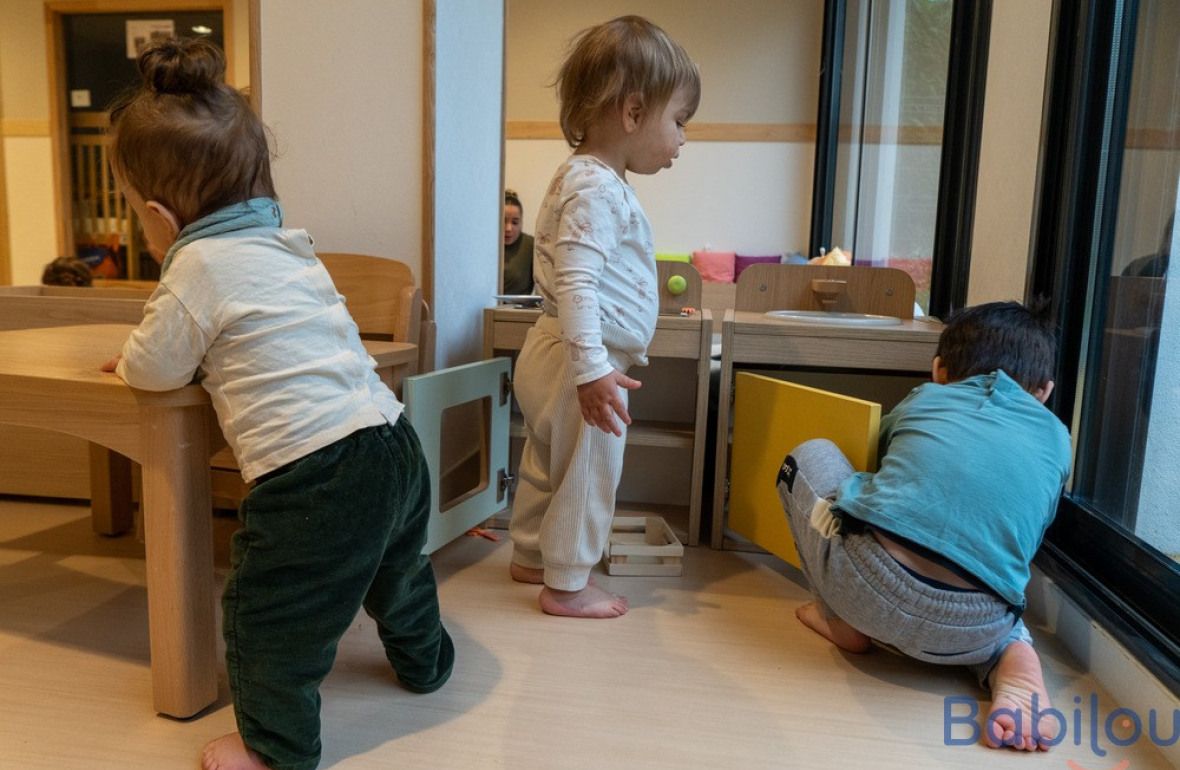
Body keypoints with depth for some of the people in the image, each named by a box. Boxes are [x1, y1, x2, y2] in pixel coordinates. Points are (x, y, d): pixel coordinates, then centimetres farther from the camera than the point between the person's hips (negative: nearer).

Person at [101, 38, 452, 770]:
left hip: (315, 475, -9)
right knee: (397, 570, 31)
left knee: (267, 615, 11)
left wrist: (128, 359, 21)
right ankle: (424, 662, 54)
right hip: (394, 443, 9)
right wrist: (151, 352, 29)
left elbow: (155, 368, -2)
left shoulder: (201, 264, -11)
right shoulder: (286, 244, 14)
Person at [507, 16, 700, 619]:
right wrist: (591, 369, -32)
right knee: (586, 476, 4)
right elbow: (574, 285, -30)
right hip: (579, 362, -11)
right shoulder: (597, 189, -21)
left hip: (554, 356, 11)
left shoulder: (592, 178, 13)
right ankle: (566, 585, 20)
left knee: (545, 465, 22)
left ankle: (530, 556, 40)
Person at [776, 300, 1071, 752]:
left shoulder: (923, 399, 21)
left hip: (867, 582, -2)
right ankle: (1012, 654, 6)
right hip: (965, 635, 3)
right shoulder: (1056, 437, 22)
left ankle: (845, 623, 18)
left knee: (810, 456, 22)